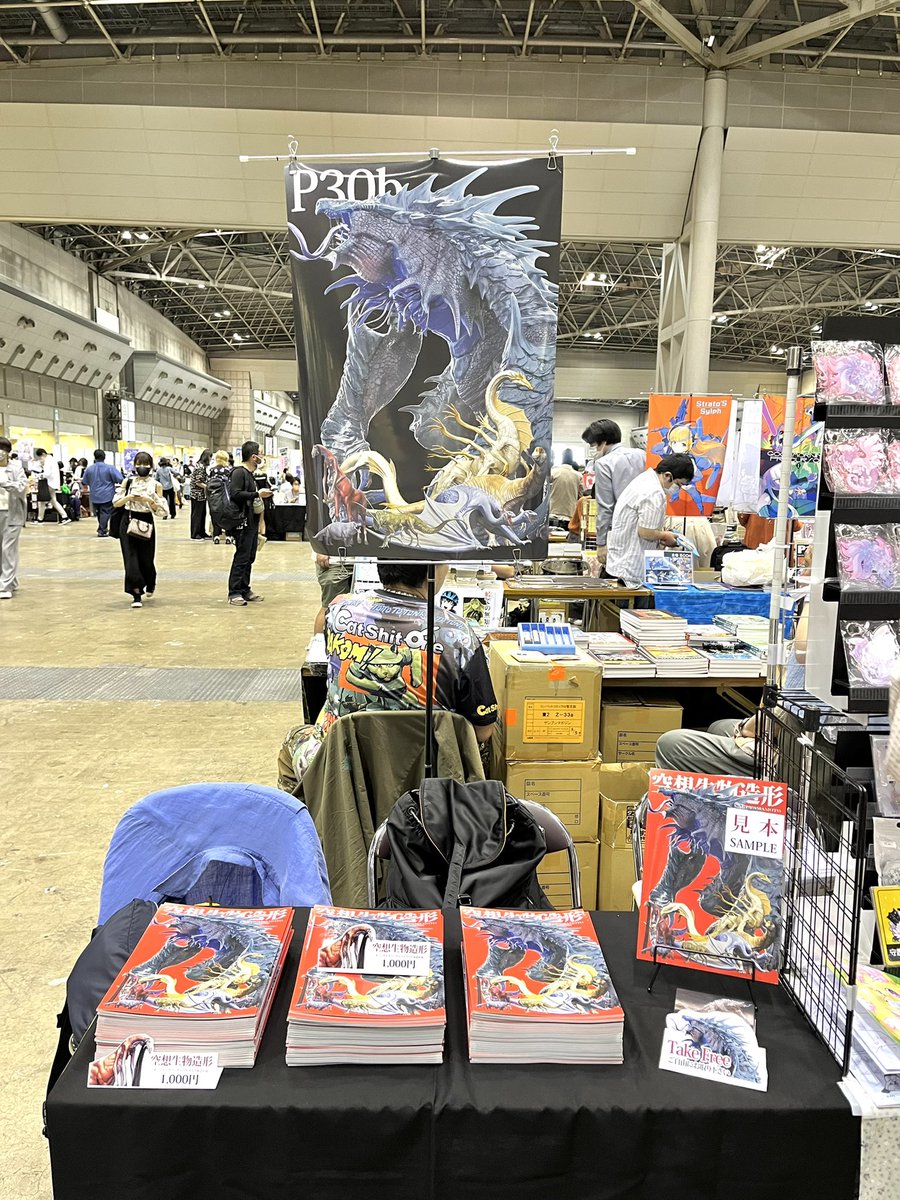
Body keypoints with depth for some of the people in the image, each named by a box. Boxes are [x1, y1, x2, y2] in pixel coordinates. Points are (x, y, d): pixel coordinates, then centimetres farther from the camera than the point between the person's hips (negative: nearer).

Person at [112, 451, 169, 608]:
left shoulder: (156, 485, 0)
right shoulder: (128, 481, 4)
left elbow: (163, 512, -3)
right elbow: (115, 503, 2)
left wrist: (149, 500, -17)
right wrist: (129, 497, -14)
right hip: (128, 522, 1)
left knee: (146, 559, 7)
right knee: (131, 559, -6)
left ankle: (150, 585, 39)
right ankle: (136, 595, 0)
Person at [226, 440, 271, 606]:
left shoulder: (249, 473, 18)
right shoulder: (239, 472, -12)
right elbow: (235, 494, -23)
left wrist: (262, 493, 11)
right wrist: (257, 494, -21)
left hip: (252, 522, 10)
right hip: (243, 522, -10)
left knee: (249, 557, 13)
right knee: (241, 557, -9)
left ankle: (245, 590, 20)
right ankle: (234, 593, -5)